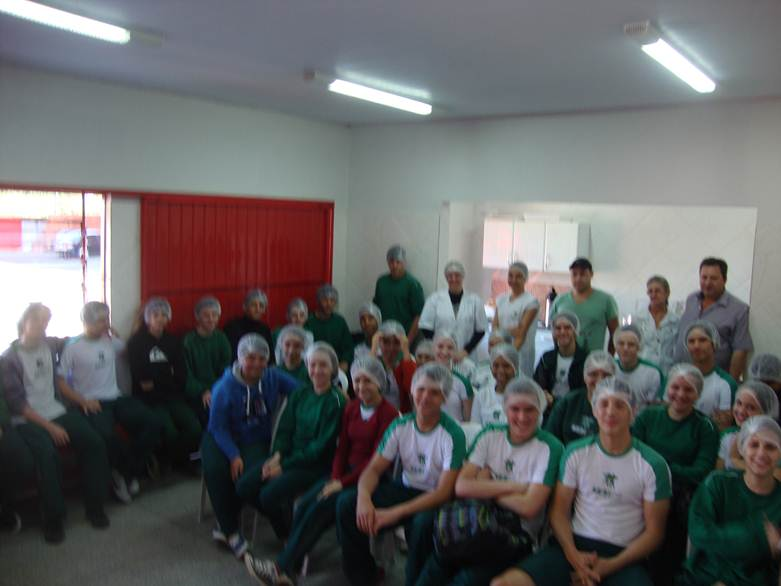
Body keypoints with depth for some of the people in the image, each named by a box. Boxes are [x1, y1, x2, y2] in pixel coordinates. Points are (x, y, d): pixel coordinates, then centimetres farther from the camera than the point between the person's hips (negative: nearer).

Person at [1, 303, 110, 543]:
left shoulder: (50, 346, 7)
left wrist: (82, 400, 7)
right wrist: (49, 427, -17)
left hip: (58, 412, 5)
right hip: (29, 420, -5)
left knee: (95, 443, -17)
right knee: (47, 453, -32)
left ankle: (95, 506, -5)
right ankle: (53, 518, -18)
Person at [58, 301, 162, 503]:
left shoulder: (110, 340, 11)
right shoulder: (73, 347, -3)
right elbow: (61, 382, -3)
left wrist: (112, 330, 17)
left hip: (117, 397, 5)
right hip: (92, 402, -5)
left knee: (152, 423, -20)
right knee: (105, 435, -38)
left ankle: (126, 471, -5)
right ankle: (127, 471, -8)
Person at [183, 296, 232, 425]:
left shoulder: (222, 339, 11)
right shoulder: (188, 341, 0)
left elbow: (226, 370, 8)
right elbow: (186, 375, -4)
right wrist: (202, 392, -18)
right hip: (197, 395, -3)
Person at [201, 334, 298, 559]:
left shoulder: (273, 378, -4)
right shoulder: (224, 387, -11)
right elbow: (218, 427, -10)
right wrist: (233, 456, -21)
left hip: (255, 441, 1)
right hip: (220, 439, -1)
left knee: (249, 478, -28)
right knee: (215, 469, -31)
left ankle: (224, 526, -1)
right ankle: (231, 531, -13)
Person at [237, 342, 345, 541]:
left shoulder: (336, 401, -11)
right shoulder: (300, 394, 9)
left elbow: (321, 445, -13)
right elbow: (285, 429, 9)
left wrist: (284, 466, -13)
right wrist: (277, 456, -11)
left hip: (316, 464, -6)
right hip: (289, 456, 7)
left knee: (270, 494, -23)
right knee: (245, 487, -8)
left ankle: (290, 538, 5)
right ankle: (283, 524, 14)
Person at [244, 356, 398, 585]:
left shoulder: (388, 413, -11)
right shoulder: (351, 409, 11)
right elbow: (342, 448, 9)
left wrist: (343, 483, -16)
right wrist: (335, 478, -8)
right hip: (347, 471, 6)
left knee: (321, 506, -24)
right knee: (305, 503, -18)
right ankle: (288, 564, -16)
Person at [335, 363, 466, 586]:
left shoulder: (452, 434, -18)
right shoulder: (400, 426, -3)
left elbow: (445, 491, -22)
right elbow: (374, 469, -2)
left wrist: (396, 513, -31)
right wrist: (364, 497, -26)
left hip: (436, 499, -5)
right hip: (405, 489, 5)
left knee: (423, 522, -39)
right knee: (346, 503, -16)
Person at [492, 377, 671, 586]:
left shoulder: (653, 465, 0)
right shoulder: (575, 453, 5)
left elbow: (654, 532, 1)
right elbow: (559, 512, 5)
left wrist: (610, 565, -11)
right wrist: (573, 556, -13)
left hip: (624, 555, -1)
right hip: (575, 544, 1)